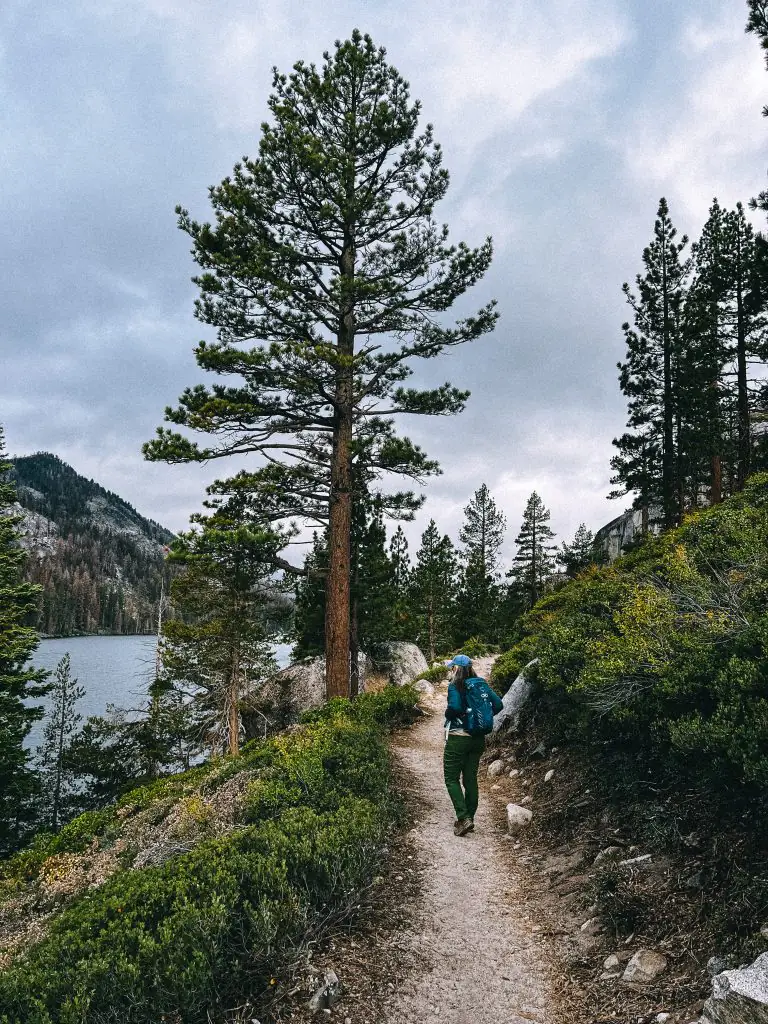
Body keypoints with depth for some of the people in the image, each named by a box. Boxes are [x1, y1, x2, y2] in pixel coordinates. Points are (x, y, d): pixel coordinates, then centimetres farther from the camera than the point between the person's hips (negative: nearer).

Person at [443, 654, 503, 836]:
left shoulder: (454, 686, -13)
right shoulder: (481, 684, 4)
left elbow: (455, 706, -29)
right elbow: (498, 704, -2)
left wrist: (448, 715, -8)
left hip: (458, 738, -6)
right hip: (478, 738, 6)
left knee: (451, 779, 4)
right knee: (471, 779, 14)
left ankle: (464, 818, -7)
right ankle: (469, 818, 21)